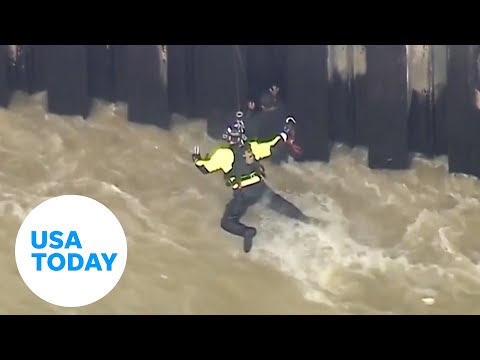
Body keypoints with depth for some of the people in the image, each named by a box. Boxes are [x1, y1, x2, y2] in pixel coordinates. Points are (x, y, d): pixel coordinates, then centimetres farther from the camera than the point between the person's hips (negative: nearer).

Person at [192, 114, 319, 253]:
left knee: (227, 222, 5)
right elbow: (273, 144, 10)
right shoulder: (251, 147, 2)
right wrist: (286, 132, 25)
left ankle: (247, 232, -23)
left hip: (242, 194, -4)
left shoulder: (223, 154, -7)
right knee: (279, 204, 30)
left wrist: (196, 158, 19)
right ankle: (304, 219, 28)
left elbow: (205, 167, -3)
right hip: (260, 188, 4)